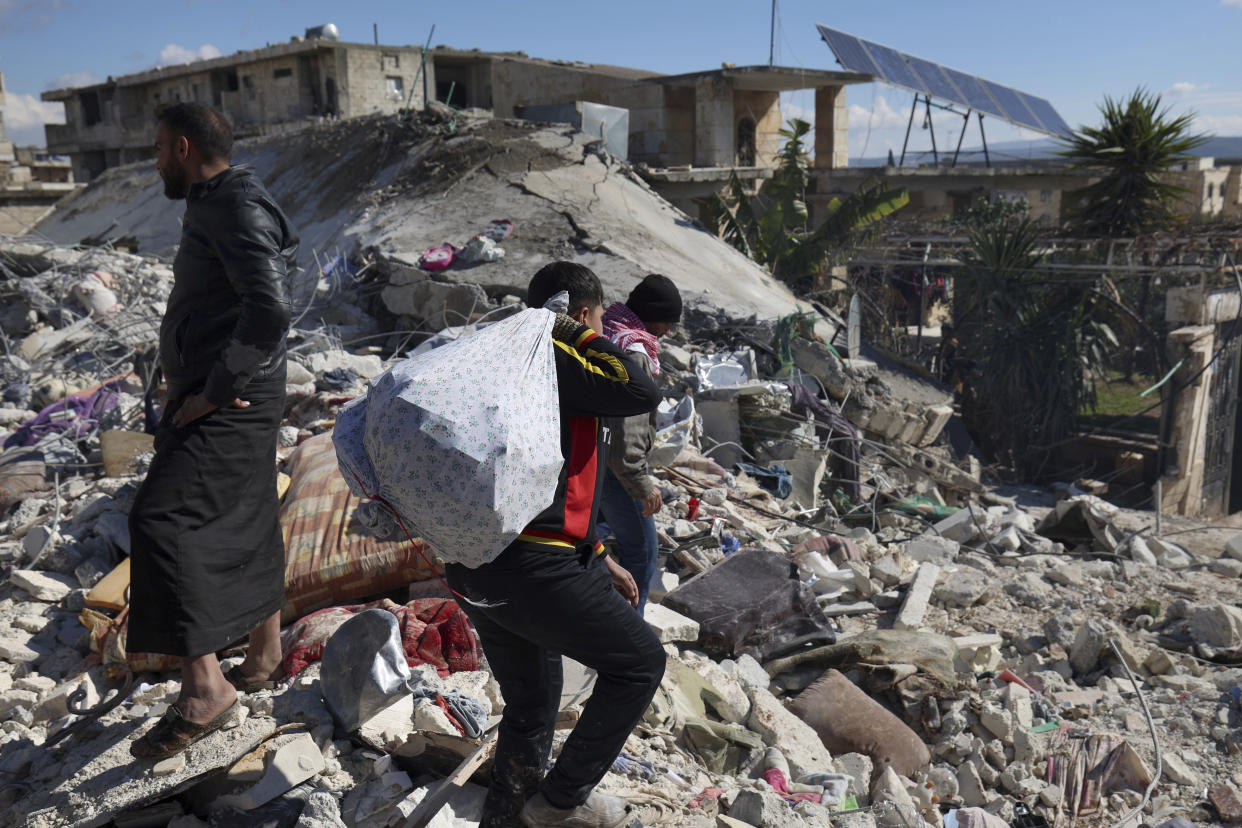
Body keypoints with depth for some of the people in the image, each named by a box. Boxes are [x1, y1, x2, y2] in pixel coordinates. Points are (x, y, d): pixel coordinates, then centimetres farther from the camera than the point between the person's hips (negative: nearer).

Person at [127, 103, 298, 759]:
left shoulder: (236, 211, -14)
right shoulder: (215, 208, 18)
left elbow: (268, 311, -28)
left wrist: (213, 392, -22)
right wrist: (200, 390, 17)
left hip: (229, 404, -10)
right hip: (223, 399, 10)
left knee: (162, 520, -15)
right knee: (245, 529, 16)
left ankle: (204, 688, -12)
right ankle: (264, 658, 30)